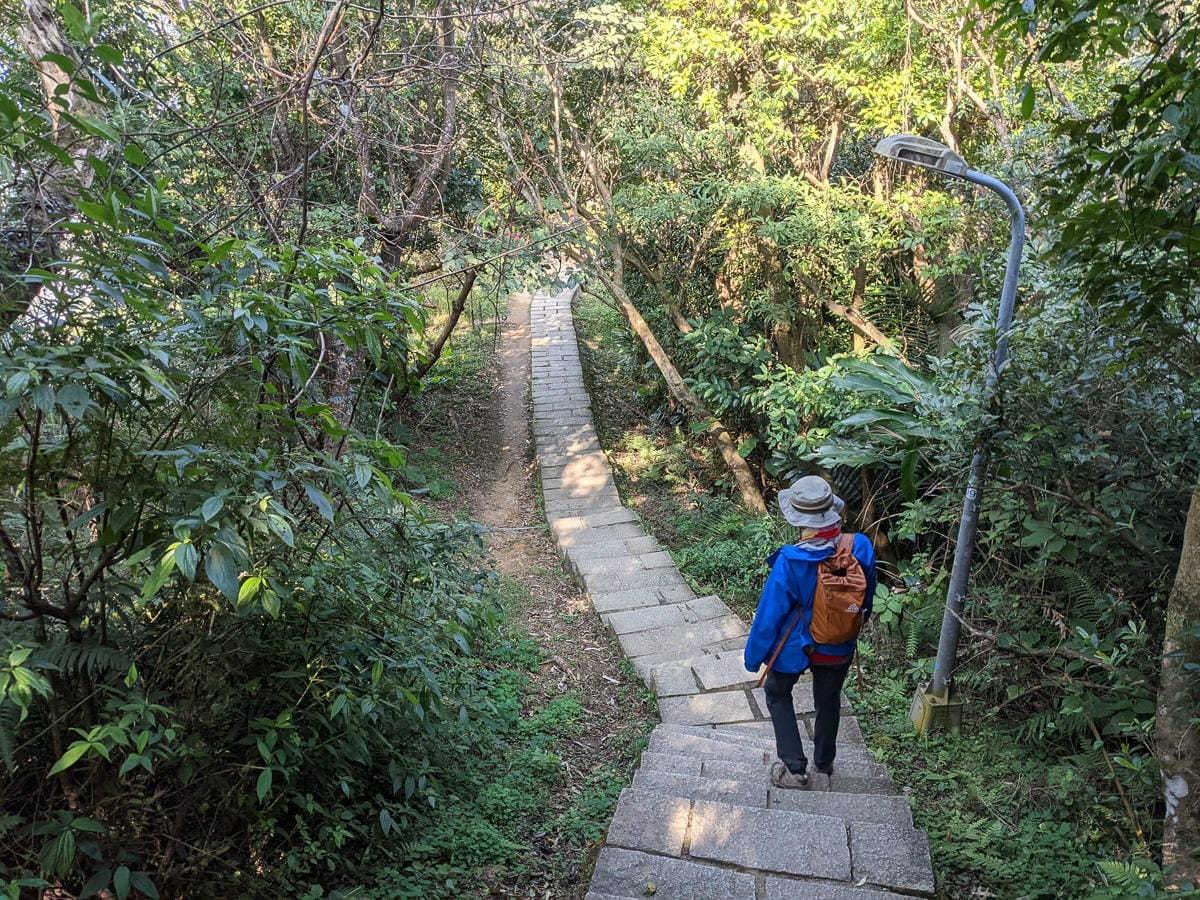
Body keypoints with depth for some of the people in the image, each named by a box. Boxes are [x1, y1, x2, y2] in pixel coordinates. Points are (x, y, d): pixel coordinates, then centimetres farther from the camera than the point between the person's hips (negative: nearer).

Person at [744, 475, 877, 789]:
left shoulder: (790, 563, -32)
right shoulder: (861, 548, -22)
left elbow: (769, 615, -20)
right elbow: (867, 597, -3)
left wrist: (753, 656, -5)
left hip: (797, 646, -3)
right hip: (840, 648, 4)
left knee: (777, 693, 23)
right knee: (829, 701, 26)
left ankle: (794, 768, 21)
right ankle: (824, 761, 48)